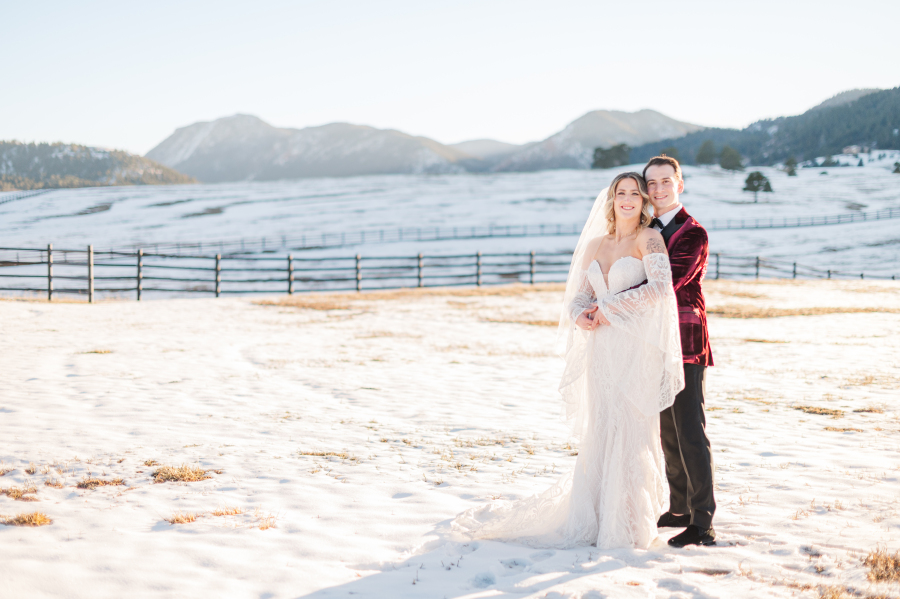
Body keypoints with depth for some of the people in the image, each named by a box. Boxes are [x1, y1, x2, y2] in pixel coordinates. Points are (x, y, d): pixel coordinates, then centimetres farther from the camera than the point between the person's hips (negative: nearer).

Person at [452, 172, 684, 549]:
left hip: (635, 350, -5)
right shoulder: (595, 245, 15)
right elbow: (578, 297, 14)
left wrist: (608, 308, -14)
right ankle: (592, 517, 19)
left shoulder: (648, 239, -2)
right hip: (601, 350, 5)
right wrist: (580, 316, -10)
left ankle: (627, 525, 7)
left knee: (629, 432, -3)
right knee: (598, 434, 10)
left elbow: (659, 287, -18)